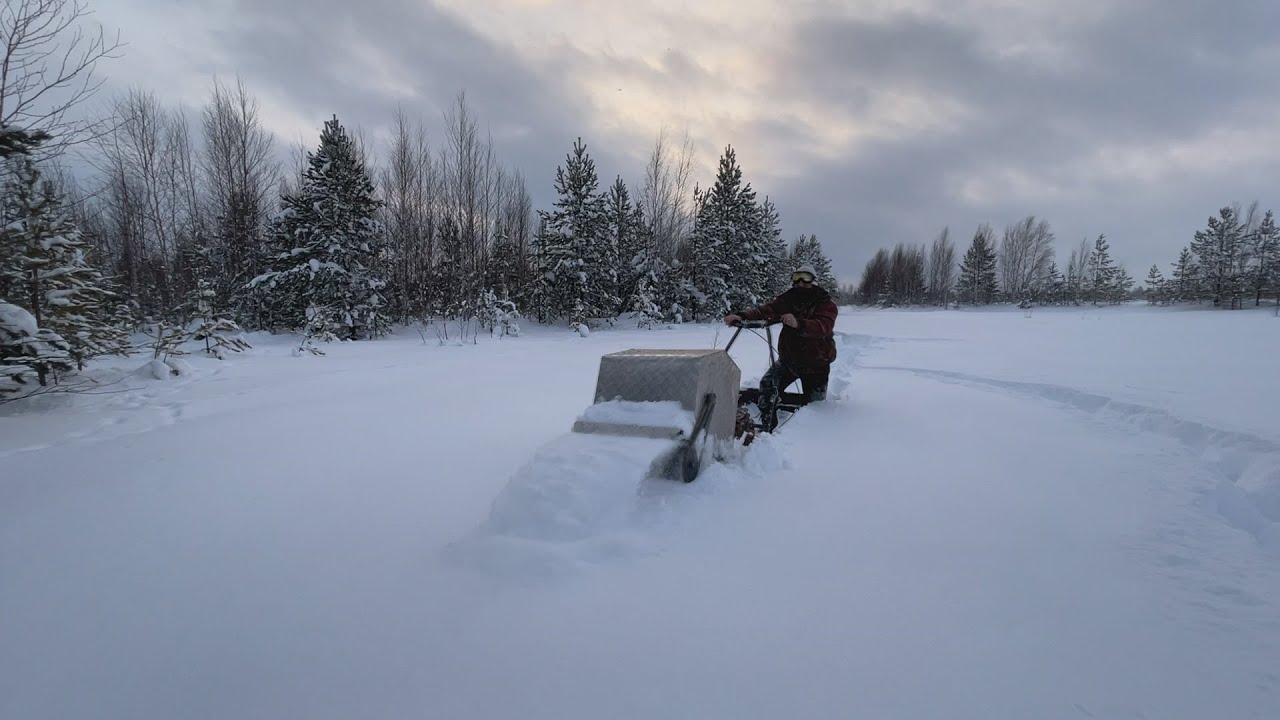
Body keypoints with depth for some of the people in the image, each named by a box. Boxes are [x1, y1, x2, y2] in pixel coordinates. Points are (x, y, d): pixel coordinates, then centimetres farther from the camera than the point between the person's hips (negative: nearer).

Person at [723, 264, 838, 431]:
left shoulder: (826, 305, -14)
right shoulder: (786, 301, -4)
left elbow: (823, 327, -35)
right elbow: (764, 310, -20)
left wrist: (798, 324, -54)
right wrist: (741, 316, -39)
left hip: (816, 363, -2)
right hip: (788, 359, 3)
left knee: (815, 404, 6)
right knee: (768, 385, -18)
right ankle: (768, 428, -7)